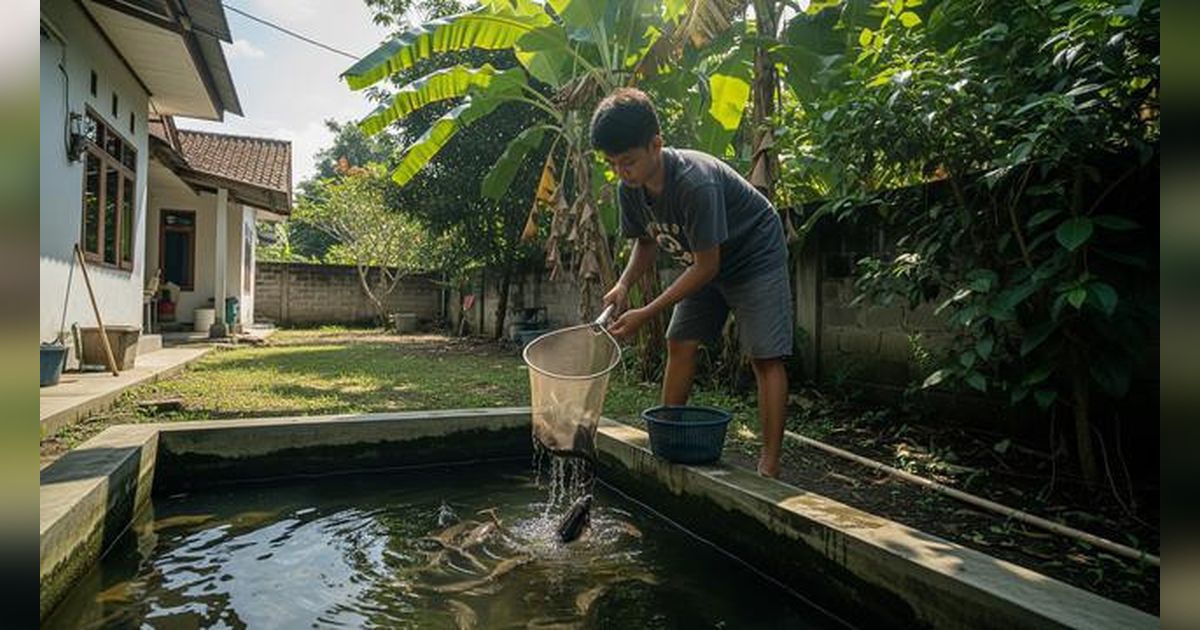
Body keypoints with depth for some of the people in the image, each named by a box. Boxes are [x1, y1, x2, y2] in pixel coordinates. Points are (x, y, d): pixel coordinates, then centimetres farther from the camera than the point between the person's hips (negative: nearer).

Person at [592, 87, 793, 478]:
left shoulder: (695, 182, -36)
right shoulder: (630, 189, -14)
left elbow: (706, 266, -31)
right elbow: (646, 242, 3)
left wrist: (646, 314, -31)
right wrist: (624, 284, -18)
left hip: (755, 255, -7)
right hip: (704, 261, 7)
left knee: (766, 357, -11)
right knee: (680, 343, 2)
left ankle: (769, 466, -8)